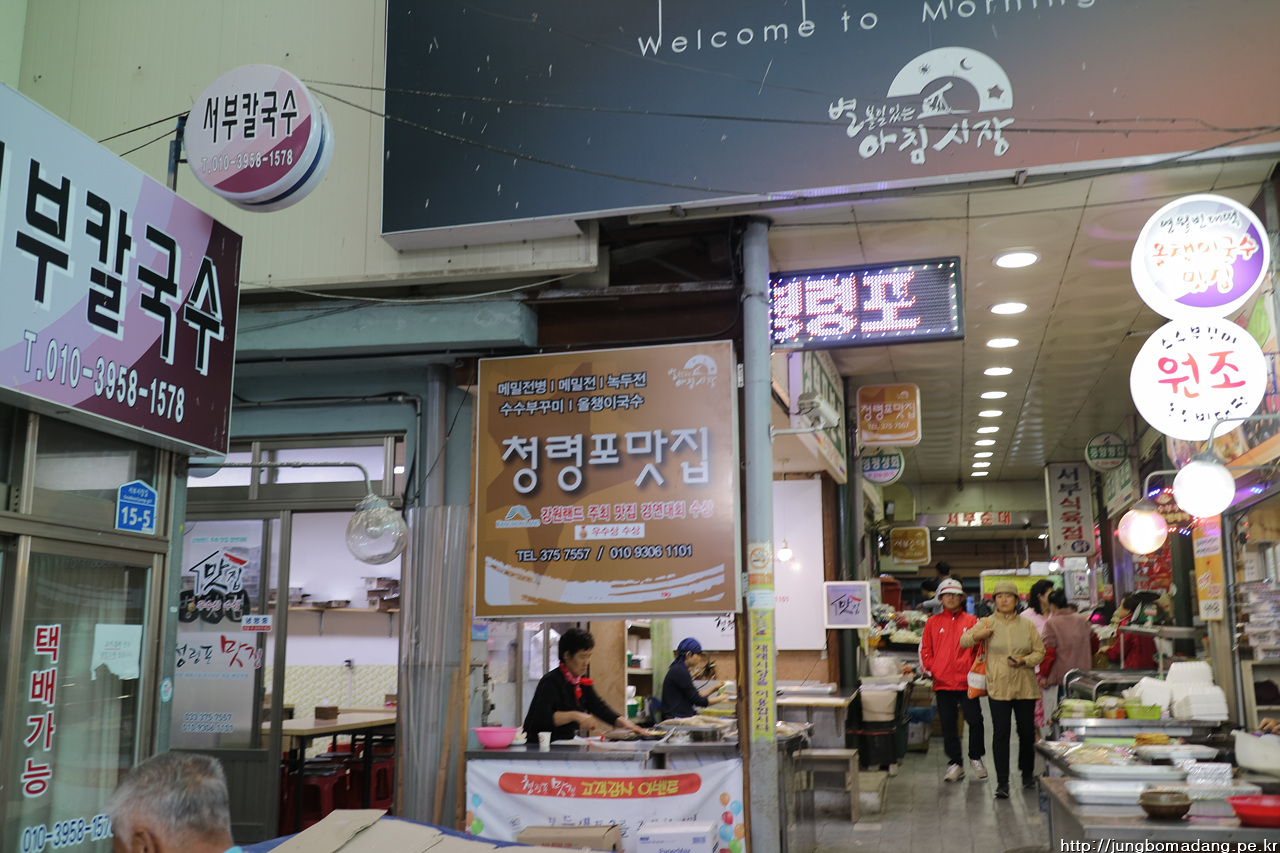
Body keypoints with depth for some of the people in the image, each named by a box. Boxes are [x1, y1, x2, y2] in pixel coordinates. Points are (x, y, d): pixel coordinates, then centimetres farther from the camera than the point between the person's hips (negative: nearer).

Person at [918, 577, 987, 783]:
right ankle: (955, 763, 15)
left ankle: (976, 758, 19)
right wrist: (931, 670, -3)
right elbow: (925, 650, 9)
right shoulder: (933, 622, 9)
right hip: (943, 682, 1)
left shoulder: (971, 621, 6)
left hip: (967, 681, -1)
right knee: (948, 725, 5)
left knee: (975, 720, -2)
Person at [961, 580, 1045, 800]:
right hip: (998, 687, -2)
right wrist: (977, 636, -18)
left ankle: (1027, 773, 32)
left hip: (1025, 686, 2)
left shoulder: (1027, 625, 8)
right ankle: (1002, 782, -1)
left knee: (1027, 731, 9)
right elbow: (963, 641, 3)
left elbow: (1040, 652, 9)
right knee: (1000, 733, -4)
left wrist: (1024, 661, -10)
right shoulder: (987, 623, 4)